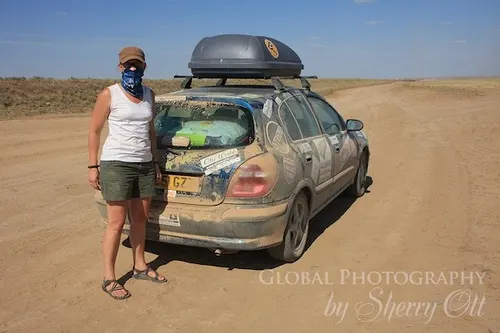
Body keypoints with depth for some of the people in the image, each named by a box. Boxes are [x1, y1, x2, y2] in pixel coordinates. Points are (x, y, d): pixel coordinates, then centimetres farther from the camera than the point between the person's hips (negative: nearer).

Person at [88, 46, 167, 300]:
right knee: (117, 223, -2)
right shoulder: (109, 94, -6)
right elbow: (94, 131, -4)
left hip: (144, 165, 6)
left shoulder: (149, 94, 10)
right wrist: (92, 166, -7)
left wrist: (155, 162, 15)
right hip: (116, 165, -5)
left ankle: (140, 267, 32)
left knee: (140, 219, 14)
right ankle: (109, 280, 11)